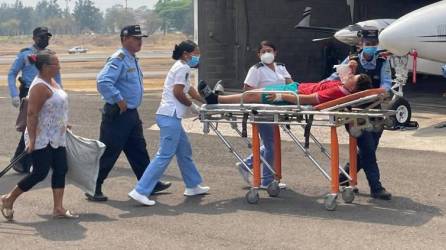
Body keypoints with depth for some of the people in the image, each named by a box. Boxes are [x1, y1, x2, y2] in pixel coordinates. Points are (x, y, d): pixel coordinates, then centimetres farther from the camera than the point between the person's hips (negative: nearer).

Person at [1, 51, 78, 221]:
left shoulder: (51, 81, 10)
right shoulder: (40, 87, -18)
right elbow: (32, 114, -22)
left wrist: (63, 124, 25)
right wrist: (31, 139, -25)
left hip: (56, 138, 9)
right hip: (42, 140, -9)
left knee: (61, 170, 4)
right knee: (40, 173, -6)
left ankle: (58, 208, 7)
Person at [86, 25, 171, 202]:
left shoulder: (133, 60, 14)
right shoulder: (118, 60, -17)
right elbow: (103, 82, -30)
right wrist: (119, 99, -26)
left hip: (131, 114, 10)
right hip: (117, 114, -10)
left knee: (138, 150, 16)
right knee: (108, 153, -3)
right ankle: (93, 189, 6)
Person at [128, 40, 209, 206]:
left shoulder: (181, 68, 23)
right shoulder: (183, 68, -8)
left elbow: (191, 91, 29)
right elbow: (178, 93, -16)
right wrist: (191, 105, -1)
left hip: (170, 116, 11)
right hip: (170, 117, -11)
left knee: (184, 151, 20)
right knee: (165, 155, -11)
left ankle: (193, 186, 32)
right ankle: (141, 191, -14)